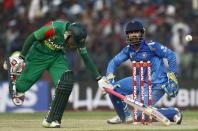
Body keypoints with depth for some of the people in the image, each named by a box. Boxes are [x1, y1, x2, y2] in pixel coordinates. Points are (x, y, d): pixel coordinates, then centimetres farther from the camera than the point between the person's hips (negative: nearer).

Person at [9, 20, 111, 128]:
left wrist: (98, 78, -11)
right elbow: (32, 38, -23)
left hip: (56, 56, 4)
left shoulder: (78, 38, -19)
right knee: (22, 86, 3)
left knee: (66, 83, -19)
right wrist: (21, 57, -20)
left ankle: (51, 119, -11)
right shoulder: (53, 29, -35)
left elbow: (86, 58, -8)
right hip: (38, 54, -4)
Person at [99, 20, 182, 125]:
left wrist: (172, 77, -22)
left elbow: (170, 55, -17)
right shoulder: (128, 50, 1)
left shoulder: (151, 46, -18)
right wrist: (109, 78, -12)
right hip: (142, 80, 7)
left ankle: (173, 112, 2)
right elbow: (114, 61, 5)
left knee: (140, 113, -16)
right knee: (114, 88, -1)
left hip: (157, 85, -7)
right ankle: (125, 116, 21)